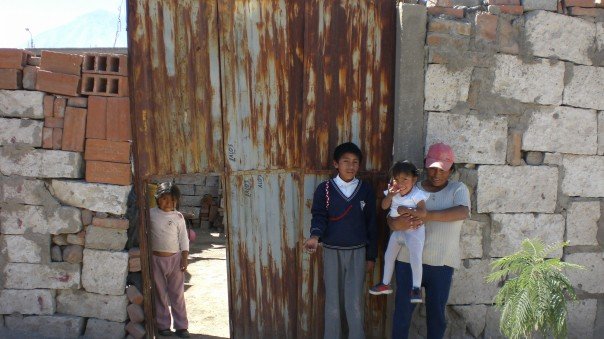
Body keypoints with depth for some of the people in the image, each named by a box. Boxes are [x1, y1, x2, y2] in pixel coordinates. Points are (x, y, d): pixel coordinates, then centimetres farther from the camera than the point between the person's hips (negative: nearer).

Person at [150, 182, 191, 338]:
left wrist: (184, 259, -5)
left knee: (177, 294, 6)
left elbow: (184, 239, 0)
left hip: (175, 258, 0)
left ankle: (181, 326, 15)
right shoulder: (151, 214, -3)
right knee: (160, 293, 10)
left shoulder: (178, 217, -2)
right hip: (156, 258, 0)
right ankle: (163, 325, 23)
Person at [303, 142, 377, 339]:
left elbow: (371, 225, 5)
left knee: (355, 303, 3)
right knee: (333, 302, 10)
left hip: (358, 251, 0)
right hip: (332, 251, 0)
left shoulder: (366, 190, 0)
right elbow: (319, 217, -9)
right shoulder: (324, 189, -4)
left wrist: (371, 256, 6)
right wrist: (315, 236, -31)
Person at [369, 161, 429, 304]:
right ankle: (385, 284, 33)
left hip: (414, 230, -7)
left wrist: (407, 210, -28)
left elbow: (423, 213, -31)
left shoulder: (417, 195, -21)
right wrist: (390, 195, -23)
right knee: (389, 256, 16)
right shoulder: (393, 193, -4)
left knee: (415, 257, -22)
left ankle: (416, 288, -6)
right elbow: (384, 206, -8)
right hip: (397, 230, 7)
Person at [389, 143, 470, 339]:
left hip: (441, 264, 0)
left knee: (437, 313, 12)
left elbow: (463, 212, -19)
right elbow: (391, 221, -1)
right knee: (402, 310, 8)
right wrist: (396, 223, -27)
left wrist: (429, 216, -29)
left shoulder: (458, 189, 2)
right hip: (408, 260, 1)